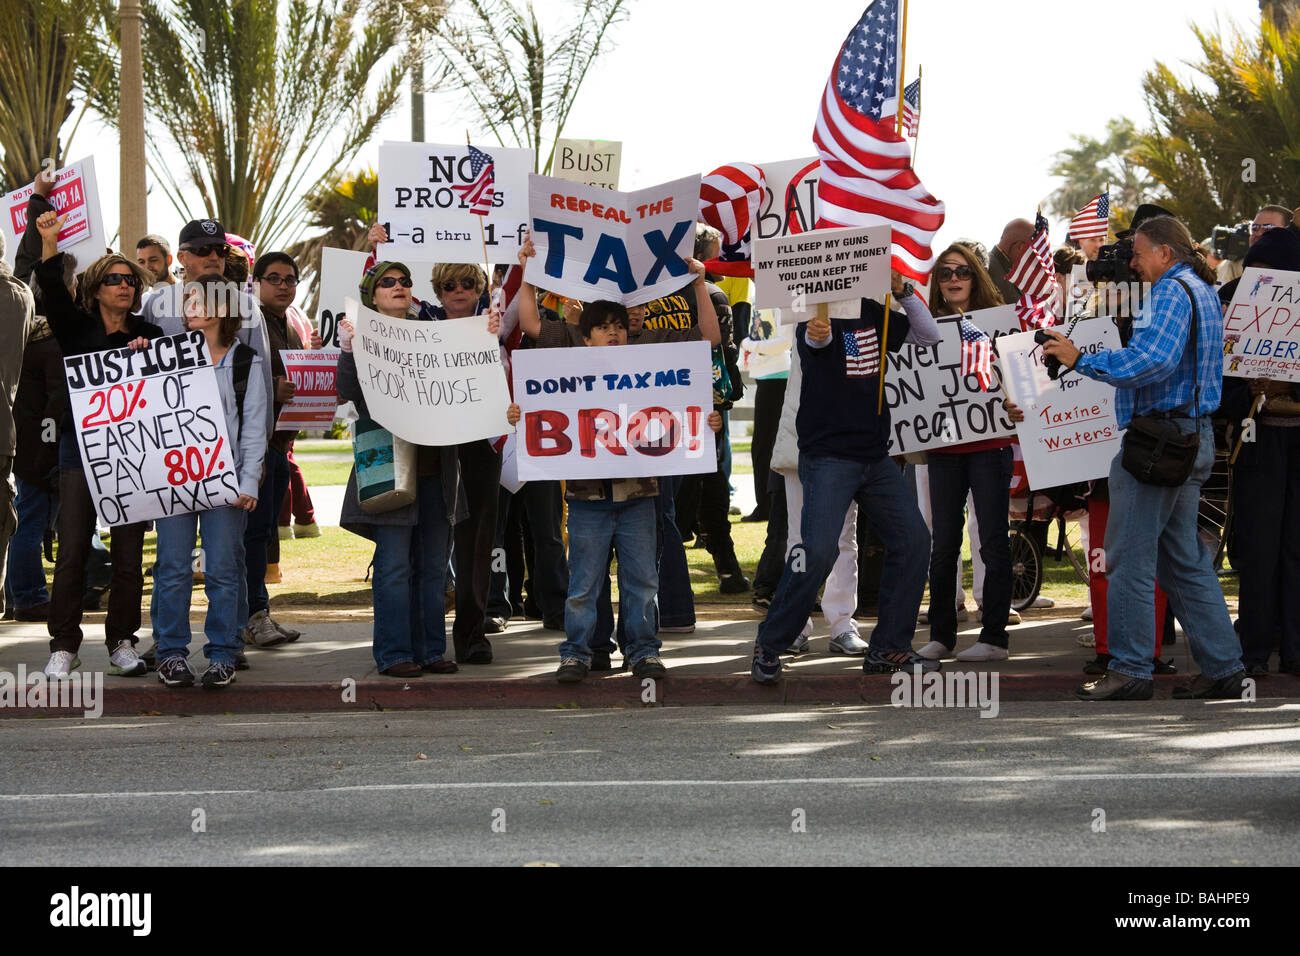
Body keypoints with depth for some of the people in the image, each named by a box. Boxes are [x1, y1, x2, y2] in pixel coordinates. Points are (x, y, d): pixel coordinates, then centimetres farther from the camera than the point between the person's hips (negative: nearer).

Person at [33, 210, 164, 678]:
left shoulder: (148, 334, 10)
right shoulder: (78, 328, 7)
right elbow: (53, 293, -9)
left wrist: (146, 356, -17)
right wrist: (50, 244, -22)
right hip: (81, 448, -1)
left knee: (129, 552, 2)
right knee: (72, 550, -5)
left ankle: (122, 642, 12)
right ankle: (64, 646, 0)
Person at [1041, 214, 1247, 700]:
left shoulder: (1171, 292, -12)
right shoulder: (1202, 292, 20)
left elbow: (1151, 360, -26)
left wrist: (1081, 360, -20)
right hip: (1195, 436, 10)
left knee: (1130, 558, -5)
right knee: (1185, 559, 13)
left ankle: (1129, 669, -4)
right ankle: (1222, 666, 13)